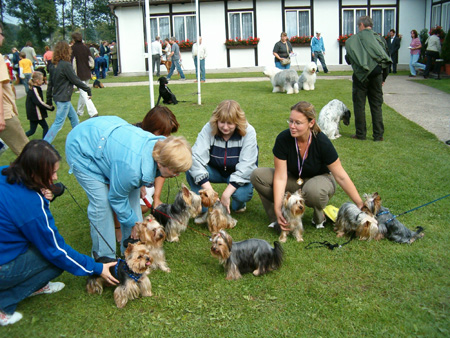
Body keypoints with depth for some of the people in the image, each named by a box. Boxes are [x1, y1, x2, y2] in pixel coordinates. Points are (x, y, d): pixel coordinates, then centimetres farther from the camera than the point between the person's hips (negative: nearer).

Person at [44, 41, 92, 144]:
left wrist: (49, 98, 17)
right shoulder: (66, 65, -18)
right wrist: (88, 89, -5)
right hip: (63, 98, -9)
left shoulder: (54, 66, 6)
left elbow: (50, 83, 11)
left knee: (74, 117, 19)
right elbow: (75, 80, -15)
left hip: (57, 96, 9)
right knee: (59, 123, -4)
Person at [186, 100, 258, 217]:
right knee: (190, 169, -27)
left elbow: (246, 167, -27)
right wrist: (209, 190, -40)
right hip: (215, 171, 2)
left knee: (242, 193, -35)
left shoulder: (248, 132, -22)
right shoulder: (208, 128, -19)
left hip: (238, 174, -2)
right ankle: (204, 210, -12)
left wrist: (226, 194, -34)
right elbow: (196, 158, -29)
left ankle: (238, 205, 5)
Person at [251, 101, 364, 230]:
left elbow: (341, 177, -18)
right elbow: (280, 177, -21)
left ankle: (319, 217, -6)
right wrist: (278, 209, -30)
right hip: (294, 180, 3)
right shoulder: (283, 139, -22)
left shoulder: (322, 142, -26)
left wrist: (360, 205, -17)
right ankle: (279, 219, -11)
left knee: (314, 190, -41)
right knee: (258, 176, -21)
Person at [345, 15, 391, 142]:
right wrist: (383, 78, 16)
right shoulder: (380, 39, 5)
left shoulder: (353, 39, -4)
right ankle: (378, 135, 10)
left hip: (361, 75, -3)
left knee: (359, 105, 7)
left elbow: (348, 59, -2)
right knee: (376, 105, 8)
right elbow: (387, 59, 8)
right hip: (377, 75, 3)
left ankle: (360, 133, 9)